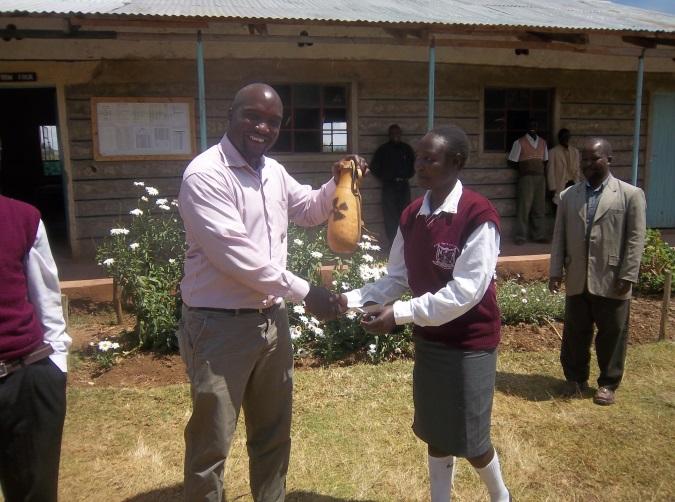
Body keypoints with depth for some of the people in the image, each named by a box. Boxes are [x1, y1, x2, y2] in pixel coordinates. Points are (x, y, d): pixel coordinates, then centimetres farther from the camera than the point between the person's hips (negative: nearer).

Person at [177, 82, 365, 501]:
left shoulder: (274, 171, 7)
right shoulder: (205, 175, -16)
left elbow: (310, 210, 24)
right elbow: (237, 255, -23)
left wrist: (338, 183, 4)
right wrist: (303, 291, -18)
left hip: (272, 320, 8)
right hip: (221, 327, -7)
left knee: (274, 433, 23)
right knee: (212, 443, 7)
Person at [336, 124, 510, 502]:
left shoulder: (479, 216, -20)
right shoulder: (412, 216, 1)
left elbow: (467, 290, -25)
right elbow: (397, 278, 4)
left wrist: (402, 313, -28)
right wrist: (352, 299, -10)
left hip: (470, 342, -6)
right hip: (429, 339, 6)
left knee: (468, 438, 8)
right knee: (435, 433, 16)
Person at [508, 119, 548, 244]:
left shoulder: (543, 142, 14)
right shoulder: (519, 142, -1)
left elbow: (545, 161, 18)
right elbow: (512, 162, -2)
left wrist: (541, 168, 2)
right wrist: (524, 166, -1)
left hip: (540, 178, 5)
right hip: (526, 178, -5)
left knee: (539, 208, 6)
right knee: (524, 207, -8)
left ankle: (539, 235, 12)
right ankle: (520, 236, -1)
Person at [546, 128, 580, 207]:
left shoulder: (575, 151, 13)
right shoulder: (553, 152, -1)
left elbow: (577, 169, 14)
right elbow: (550, 171, -3)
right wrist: (553, 188, -8)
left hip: (572, 185, 4)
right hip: (559, 186, -4)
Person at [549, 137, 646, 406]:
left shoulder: (631, 194, -2)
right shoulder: (568, 196, 8)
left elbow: (635, 239, -5)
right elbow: (559, 237, 7)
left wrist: (628, 275, -11)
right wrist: (556, 271, 1)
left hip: (612, 280, -3)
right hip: (577, 280, 3)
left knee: (612, 336, 9)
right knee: (575, 333, 12)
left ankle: (608, 383, 26)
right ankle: (576, 378, 30)